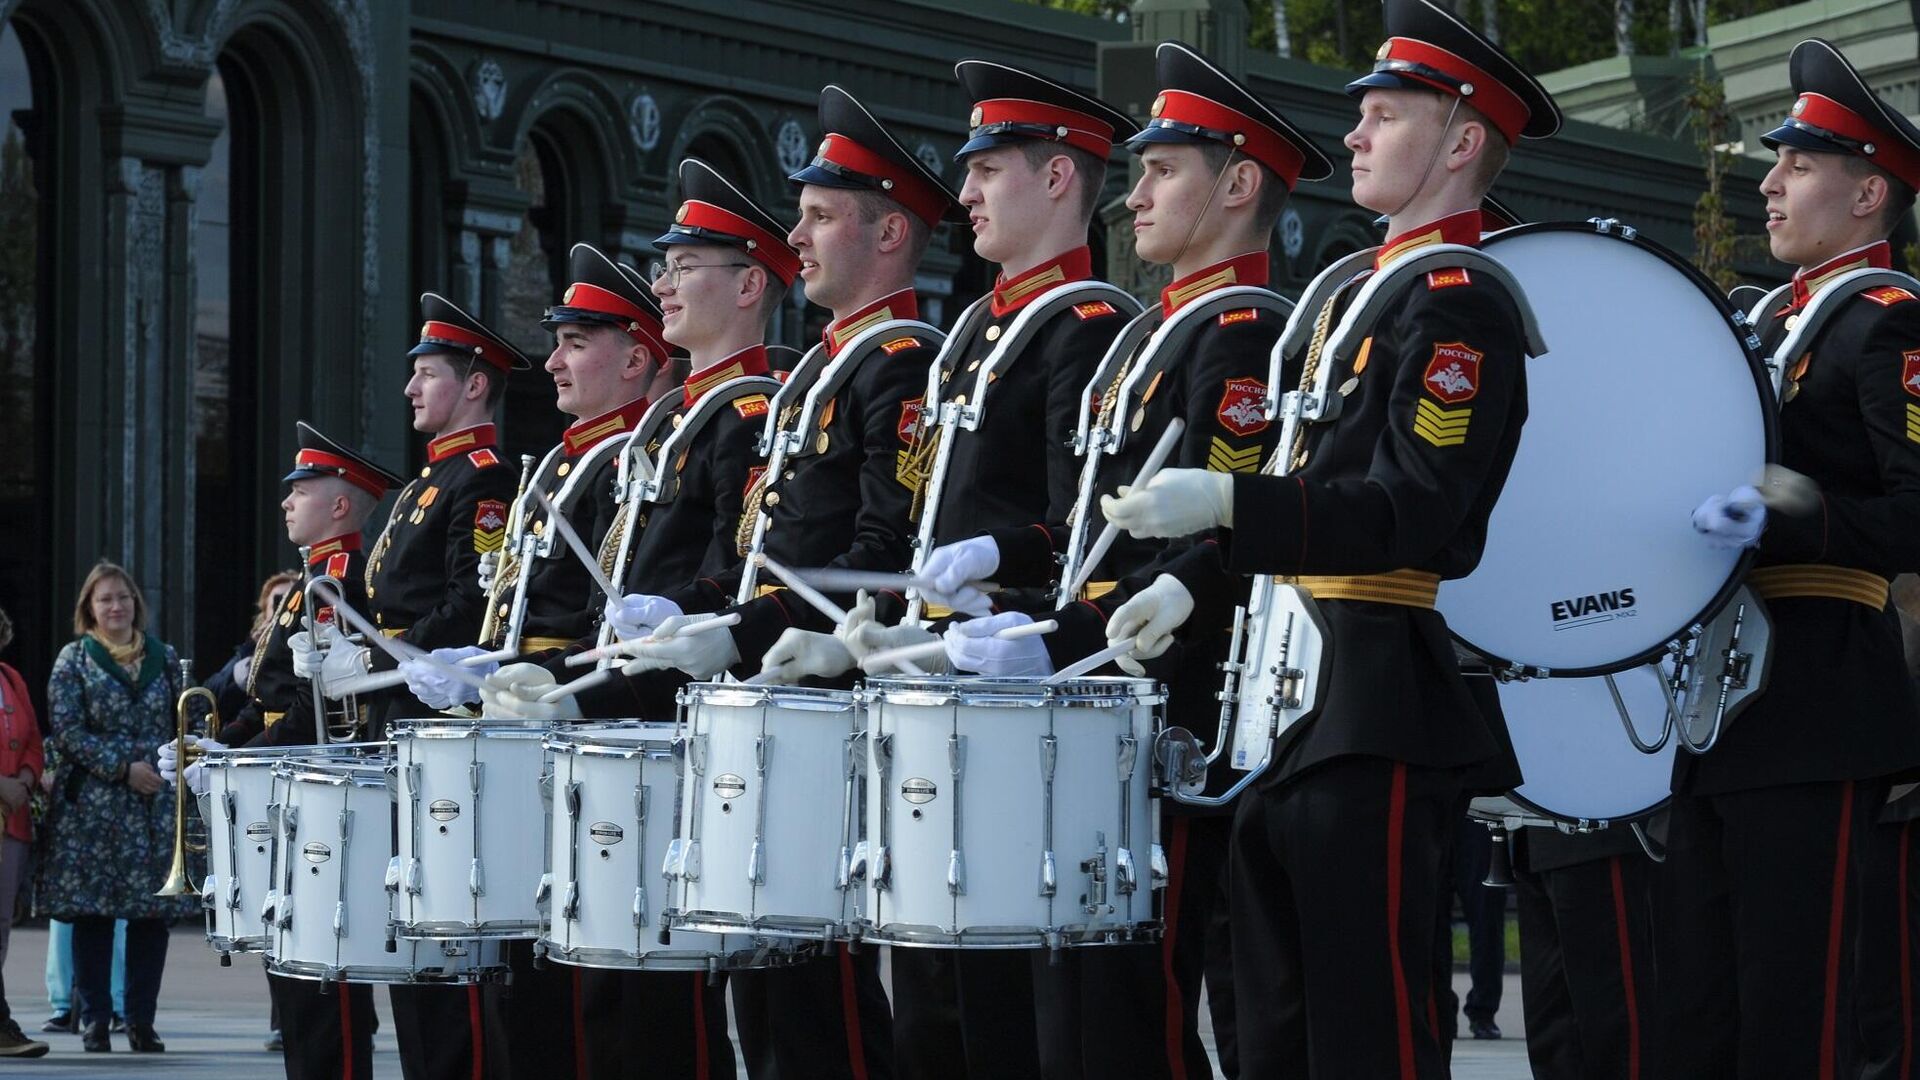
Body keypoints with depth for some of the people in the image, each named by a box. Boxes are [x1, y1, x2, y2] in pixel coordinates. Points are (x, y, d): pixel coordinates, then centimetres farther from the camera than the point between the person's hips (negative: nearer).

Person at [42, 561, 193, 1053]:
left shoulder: (163, 657, 12)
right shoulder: (74, 659, 3)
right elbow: (67, 730, -5)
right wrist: (123, 768, -13)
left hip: (156, 802, 2)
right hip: (92, 804, -2)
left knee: (152, 911, -1)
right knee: (92, 911, -3)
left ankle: (141, 1020, 6)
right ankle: (94, 1019, 5)